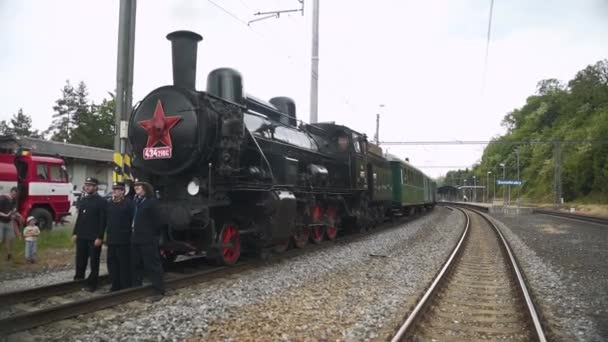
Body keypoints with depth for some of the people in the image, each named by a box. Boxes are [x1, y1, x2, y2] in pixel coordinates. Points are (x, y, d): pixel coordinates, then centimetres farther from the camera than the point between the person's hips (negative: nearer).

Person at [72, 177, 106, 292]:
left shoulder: (101, 202, -8)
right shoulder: (83, 200, 13)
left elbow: (103, 221, -12)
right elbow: (79, 218, 16)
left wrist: (99, 237, -17)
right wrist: (75, 233, 11)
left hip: (94, 238, -6)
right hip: (81, 236, 6)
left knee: (94, 261, 4)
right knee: (80, 260, 11)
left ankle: (91, 284, 12)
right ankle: (78, 279, 24)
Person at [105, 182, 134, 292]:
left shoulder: (129, 203, -8)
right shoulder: (109, 203, 13)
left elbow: (133, 220, -9)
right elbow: (106, 220, 17)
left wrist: (131, 236, -10)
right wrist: (107, 235, 14)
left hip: (124, 240, -7)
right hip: (112, 239, 7)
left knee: (124, 264, -1)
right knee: (112, 263, 10)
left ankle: (126, 287, 8)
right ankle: (115, 286, 21)